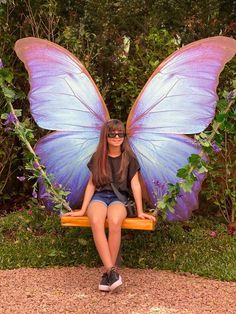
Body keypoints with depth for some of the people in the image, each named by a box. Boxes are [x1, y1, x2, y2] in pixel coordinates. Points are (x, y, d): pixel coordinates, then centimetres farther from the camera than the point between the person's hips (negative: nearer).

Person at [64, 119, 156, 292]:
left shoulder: (129, 158, 6)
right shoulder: (97, 157, 9)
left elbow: (135, 184, 4)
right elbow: (91, 184, 11)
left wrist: (140, 211, 0)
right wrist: (83, 210, 7)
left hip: (119, 197, -1)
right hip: (99, 196, 1)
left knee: (115, 222, -37)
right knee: (96, 222, -36)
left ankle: (107, 273, -27)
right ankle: (112, 271, -36)